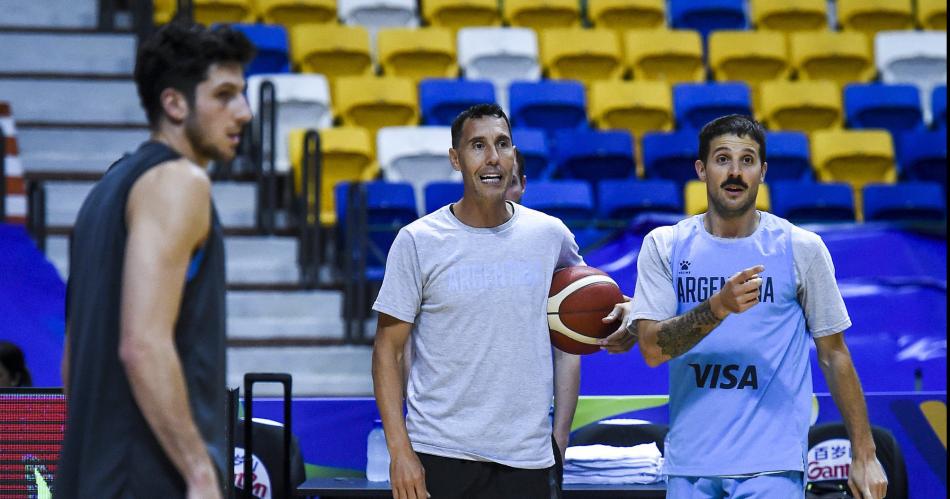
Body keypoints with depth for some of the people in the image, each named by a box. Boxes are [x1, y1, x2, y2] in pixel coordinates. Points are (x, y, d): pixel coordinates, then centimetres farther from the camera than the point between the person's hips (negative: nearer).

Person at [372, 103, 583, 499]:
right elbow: (388, 348, -1)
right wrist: (399, 450, -9)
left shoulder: (550, 234, 5)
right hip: (439, 457, -2)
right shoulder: (417, 240, -2)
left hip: (527, 458, 2)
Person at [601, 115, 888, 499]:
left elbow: (833, 355, 5)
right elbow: (652, 349, -6)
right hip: (689, 465, 2)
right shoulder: (664, 246, 4)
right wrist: (719, 307, -22)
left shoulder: (801, 248, 1)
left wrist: (863, 455, 1)